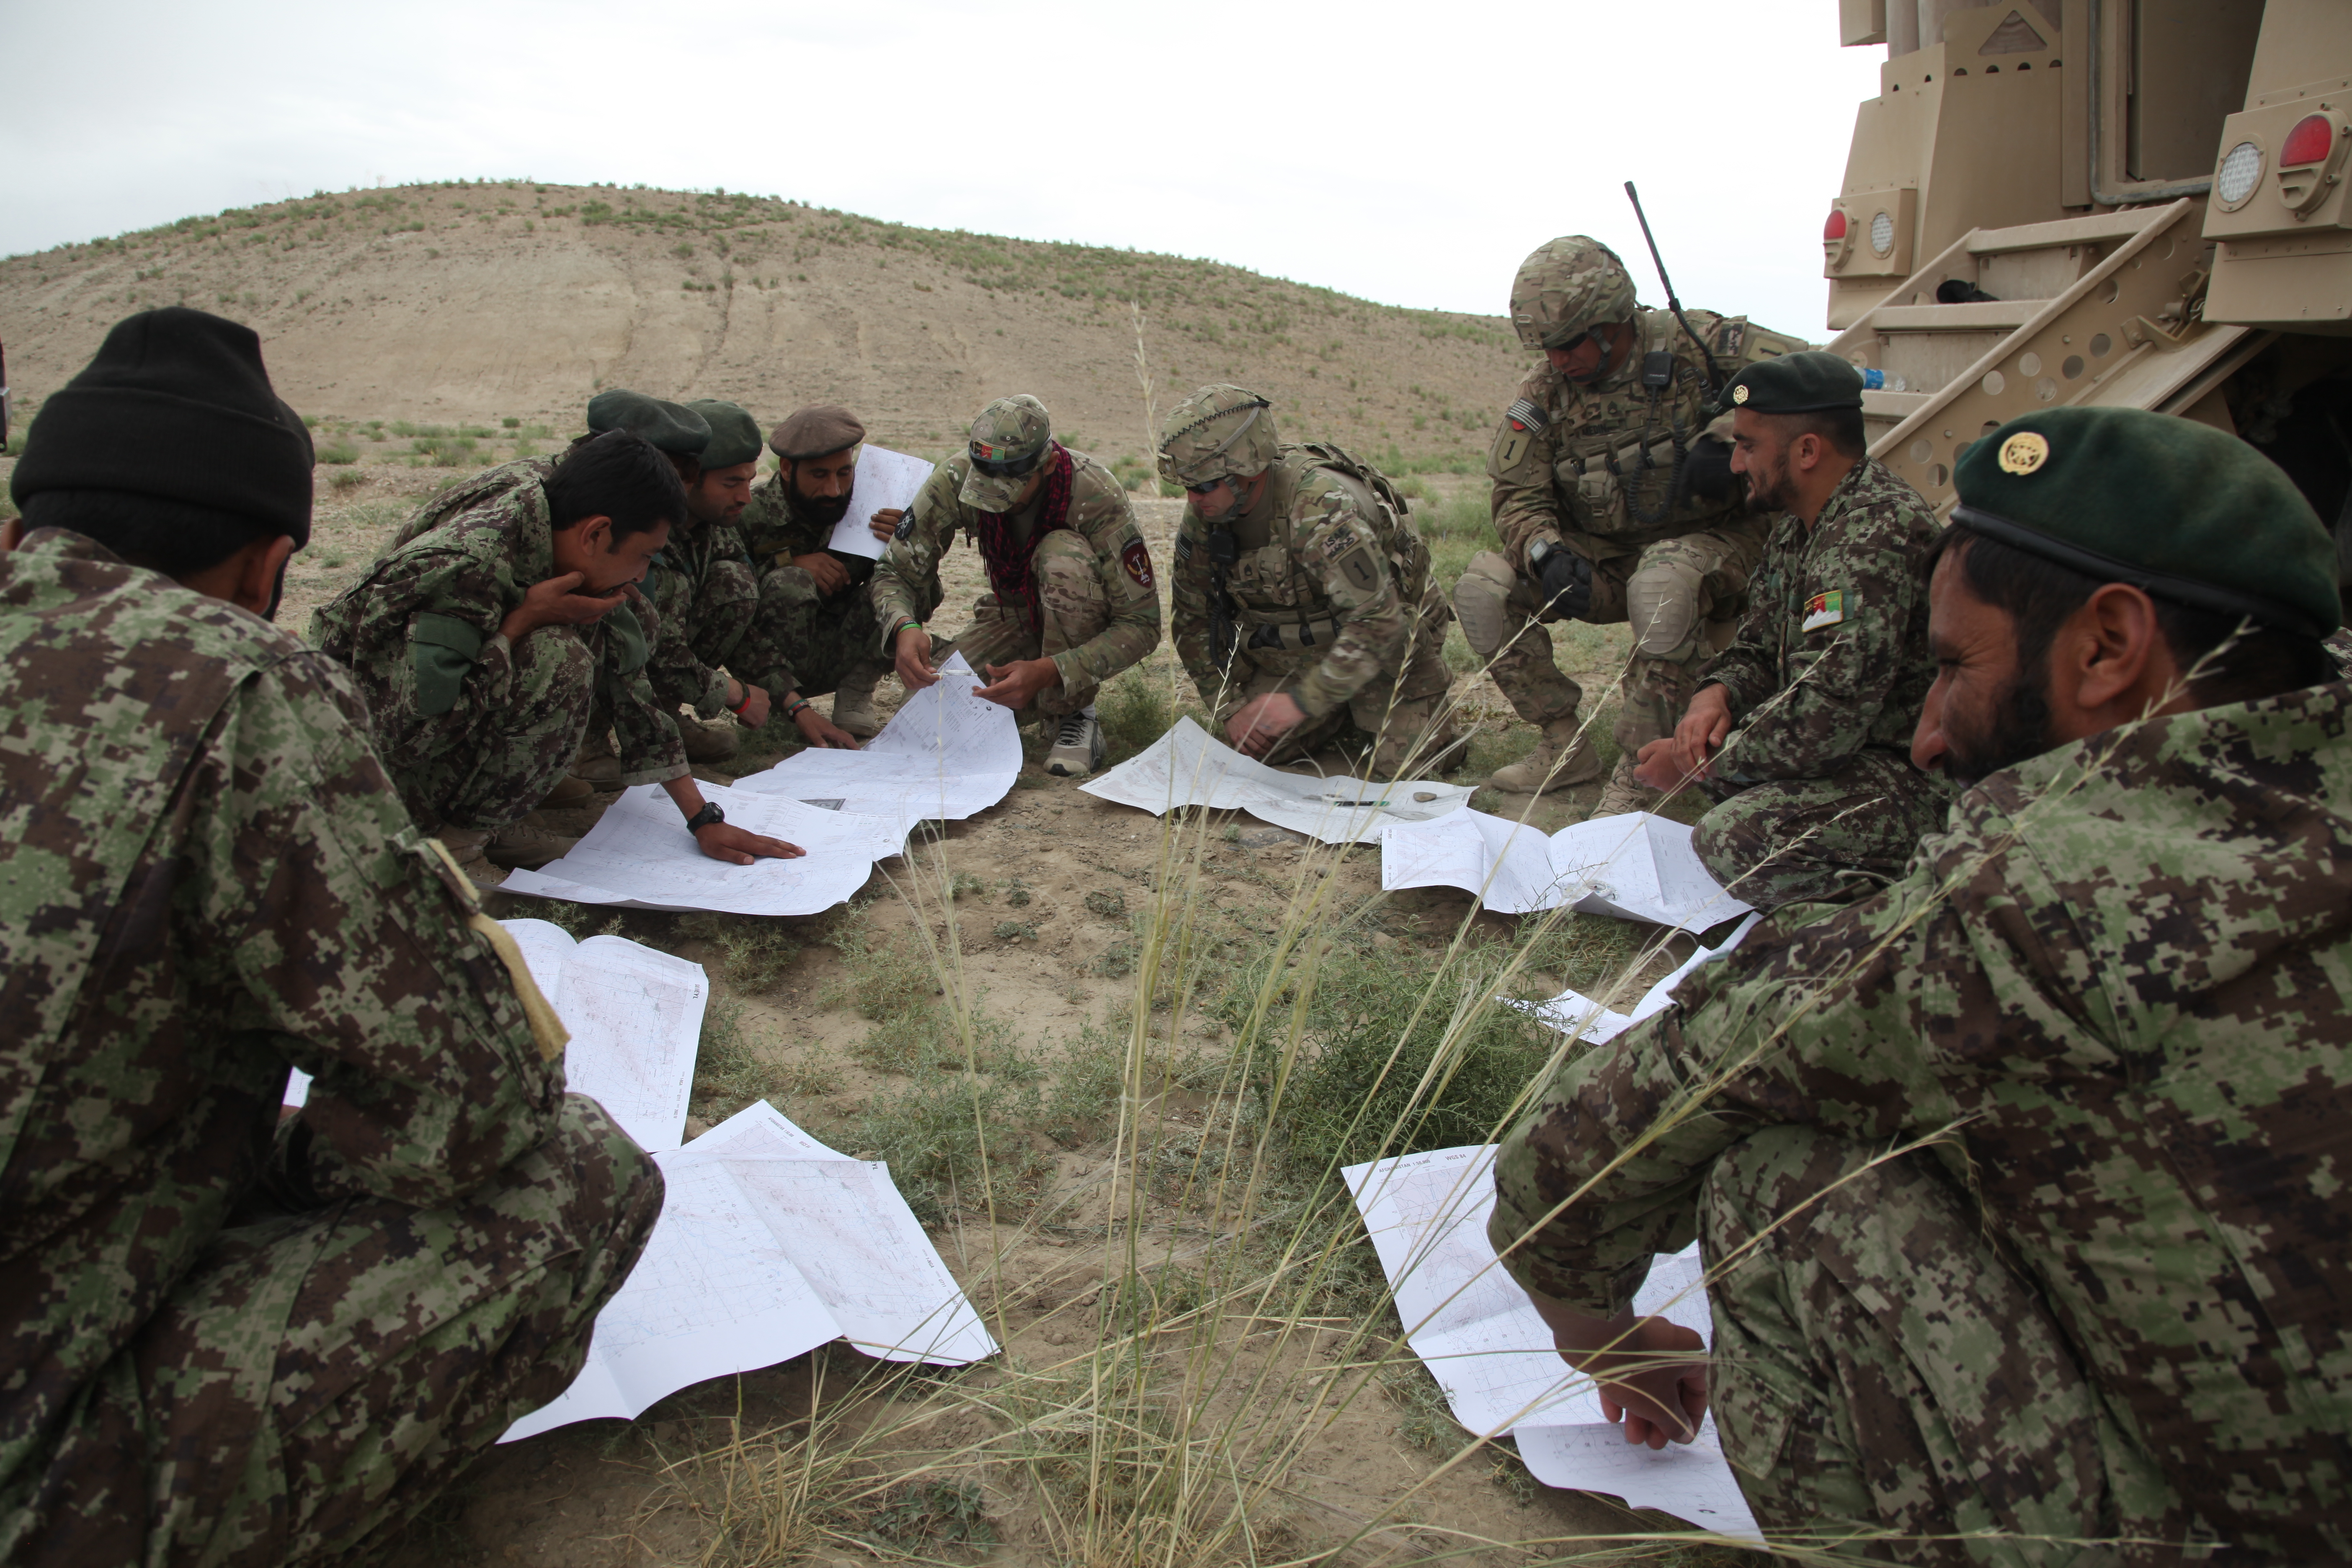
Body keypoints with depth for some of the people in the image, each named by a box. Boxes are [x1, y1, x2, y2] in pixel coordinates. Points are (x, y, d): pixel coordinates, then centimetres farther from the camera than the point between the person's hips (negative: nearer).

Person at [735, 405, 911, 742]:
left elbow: (930, 597, -4)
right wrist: (788, 561, -25)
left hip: (843, 660, 3)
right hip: (772, 663, -3)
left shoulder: (867, 509, -9)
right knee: (790, 583, -30)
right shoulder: (752, 516, -16)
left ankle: (854, 698, -5)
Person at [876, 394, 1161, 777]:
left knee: (1062, 555, -36)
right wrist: (904, 627, -40)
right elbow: (895, 572, -16)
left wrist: (1048, 671, -43)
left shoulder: (1096, 495, -32)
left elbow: (1142, 626, -30)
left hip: (1089, 621, -3)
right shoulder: (956, 478, -23)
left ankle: (1075, 711, -18)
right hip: (1014, 613, 3)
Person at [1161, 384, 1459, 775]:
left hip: (1386, 646, -5)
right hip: (1290, 654, 5)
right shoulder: (1202, 517, -14)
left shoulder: (1324, 505, -35)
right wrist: (1230, 708, -9)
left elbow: (1378, 624, -37)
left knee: (1408, 764, -15)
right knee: (1258, 748, -10)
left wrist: (1303, 702, -38)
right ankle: (1344, 713, 17)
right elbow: (1194, 622, -1)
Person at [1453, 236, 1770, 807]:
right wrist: (1548, 554, -27)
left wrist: (1730, 444, -28)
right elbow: (1519, 499, -4)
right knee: (1484, 586, -17)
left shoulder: (1698, 347, -11)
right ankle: (1565, 744, -8)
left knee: (1664, 581, -40)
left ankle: (1640, 767, -27)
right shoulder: (1543, 397, -2)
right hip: (1602, 562, 4)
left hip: (1709, 542, -4)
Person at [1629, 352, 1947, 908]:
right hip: (1864, 744, 11)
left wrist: (1696, 763, -16)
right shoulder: (1799, 525, 8)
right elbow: (1756, 648, 16)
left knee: (1738, 839, -29)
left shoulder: (1874, 534, -25)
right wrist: (1715, 697, -8)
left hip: (1927, 778, -11)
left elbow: (1820, 724, -30)